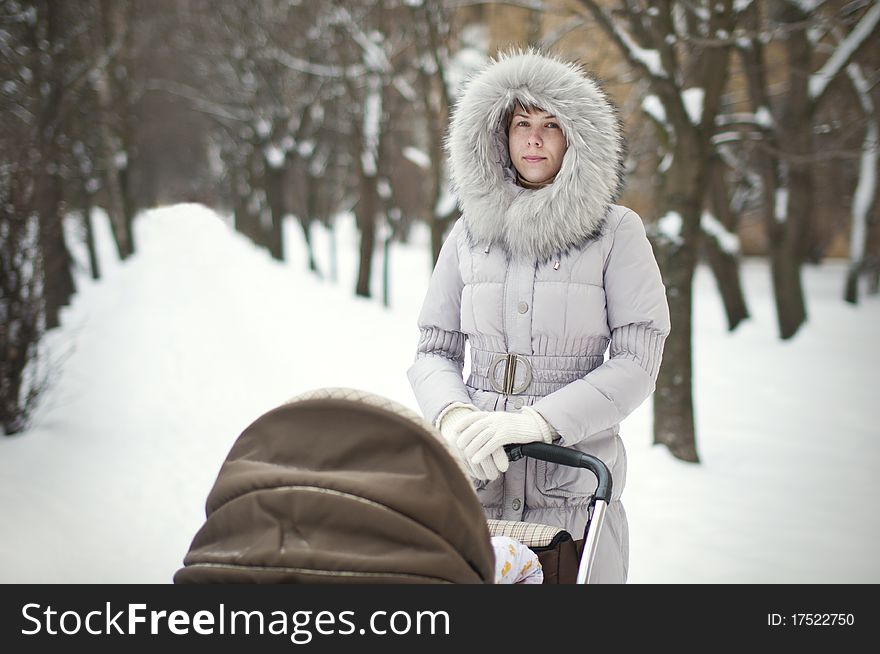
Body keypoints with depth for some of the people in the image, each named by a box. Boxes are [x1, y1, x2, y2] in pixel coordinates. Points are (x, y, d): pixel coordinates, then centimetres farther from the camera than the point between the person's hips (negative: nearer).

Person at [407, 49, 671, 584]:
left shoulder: (617, 231, 1)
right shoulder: (470, 233, 9)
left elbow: (637, 362, -5)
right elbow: (434, 351, 11)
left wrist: (534, 421, -17)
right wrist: (453, 415, -12)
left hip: (573, 479, -2)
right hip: (475, 476, 2)